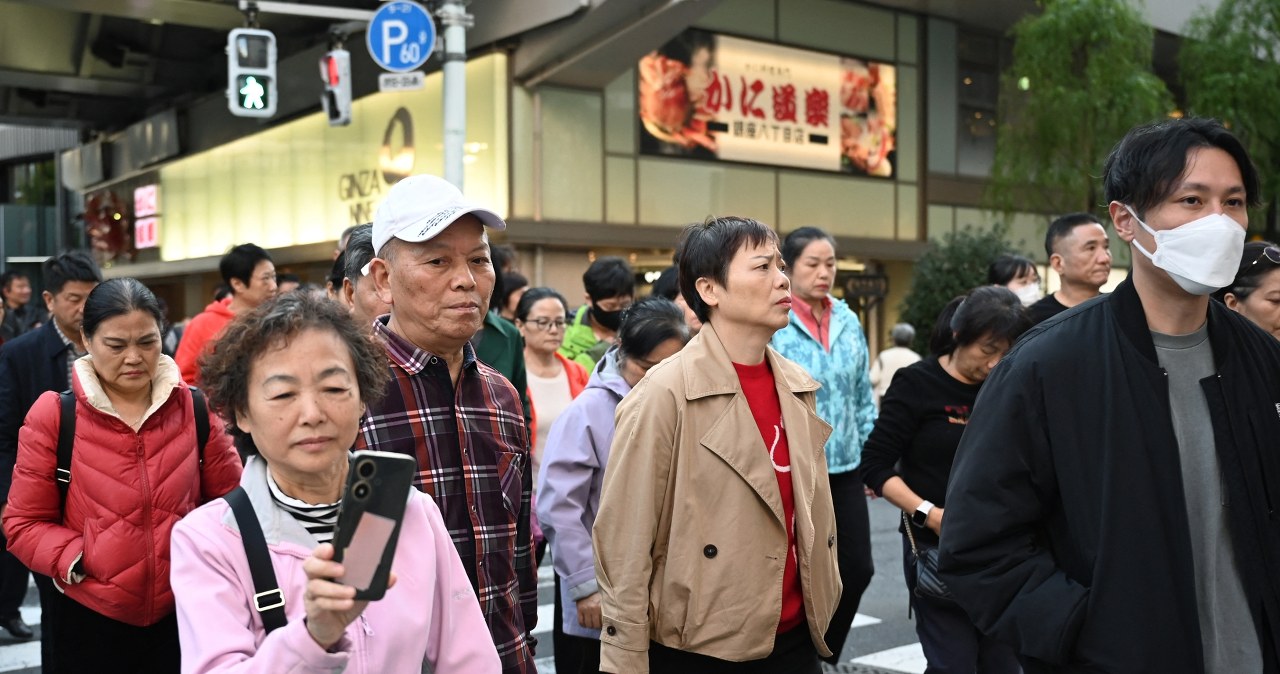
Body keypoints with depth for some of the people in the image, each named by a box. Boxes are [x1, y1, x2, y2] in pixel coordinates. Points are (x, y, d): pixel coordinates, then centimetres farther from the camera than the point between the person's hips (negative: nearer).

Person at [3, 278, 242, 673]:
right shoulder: (53, 415, -6)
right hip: (89, 617, -1)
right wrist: (77, 560, -17)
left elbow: (231, 501, 9)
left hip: (182, 611, 1)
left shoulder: (195, 409, 0)